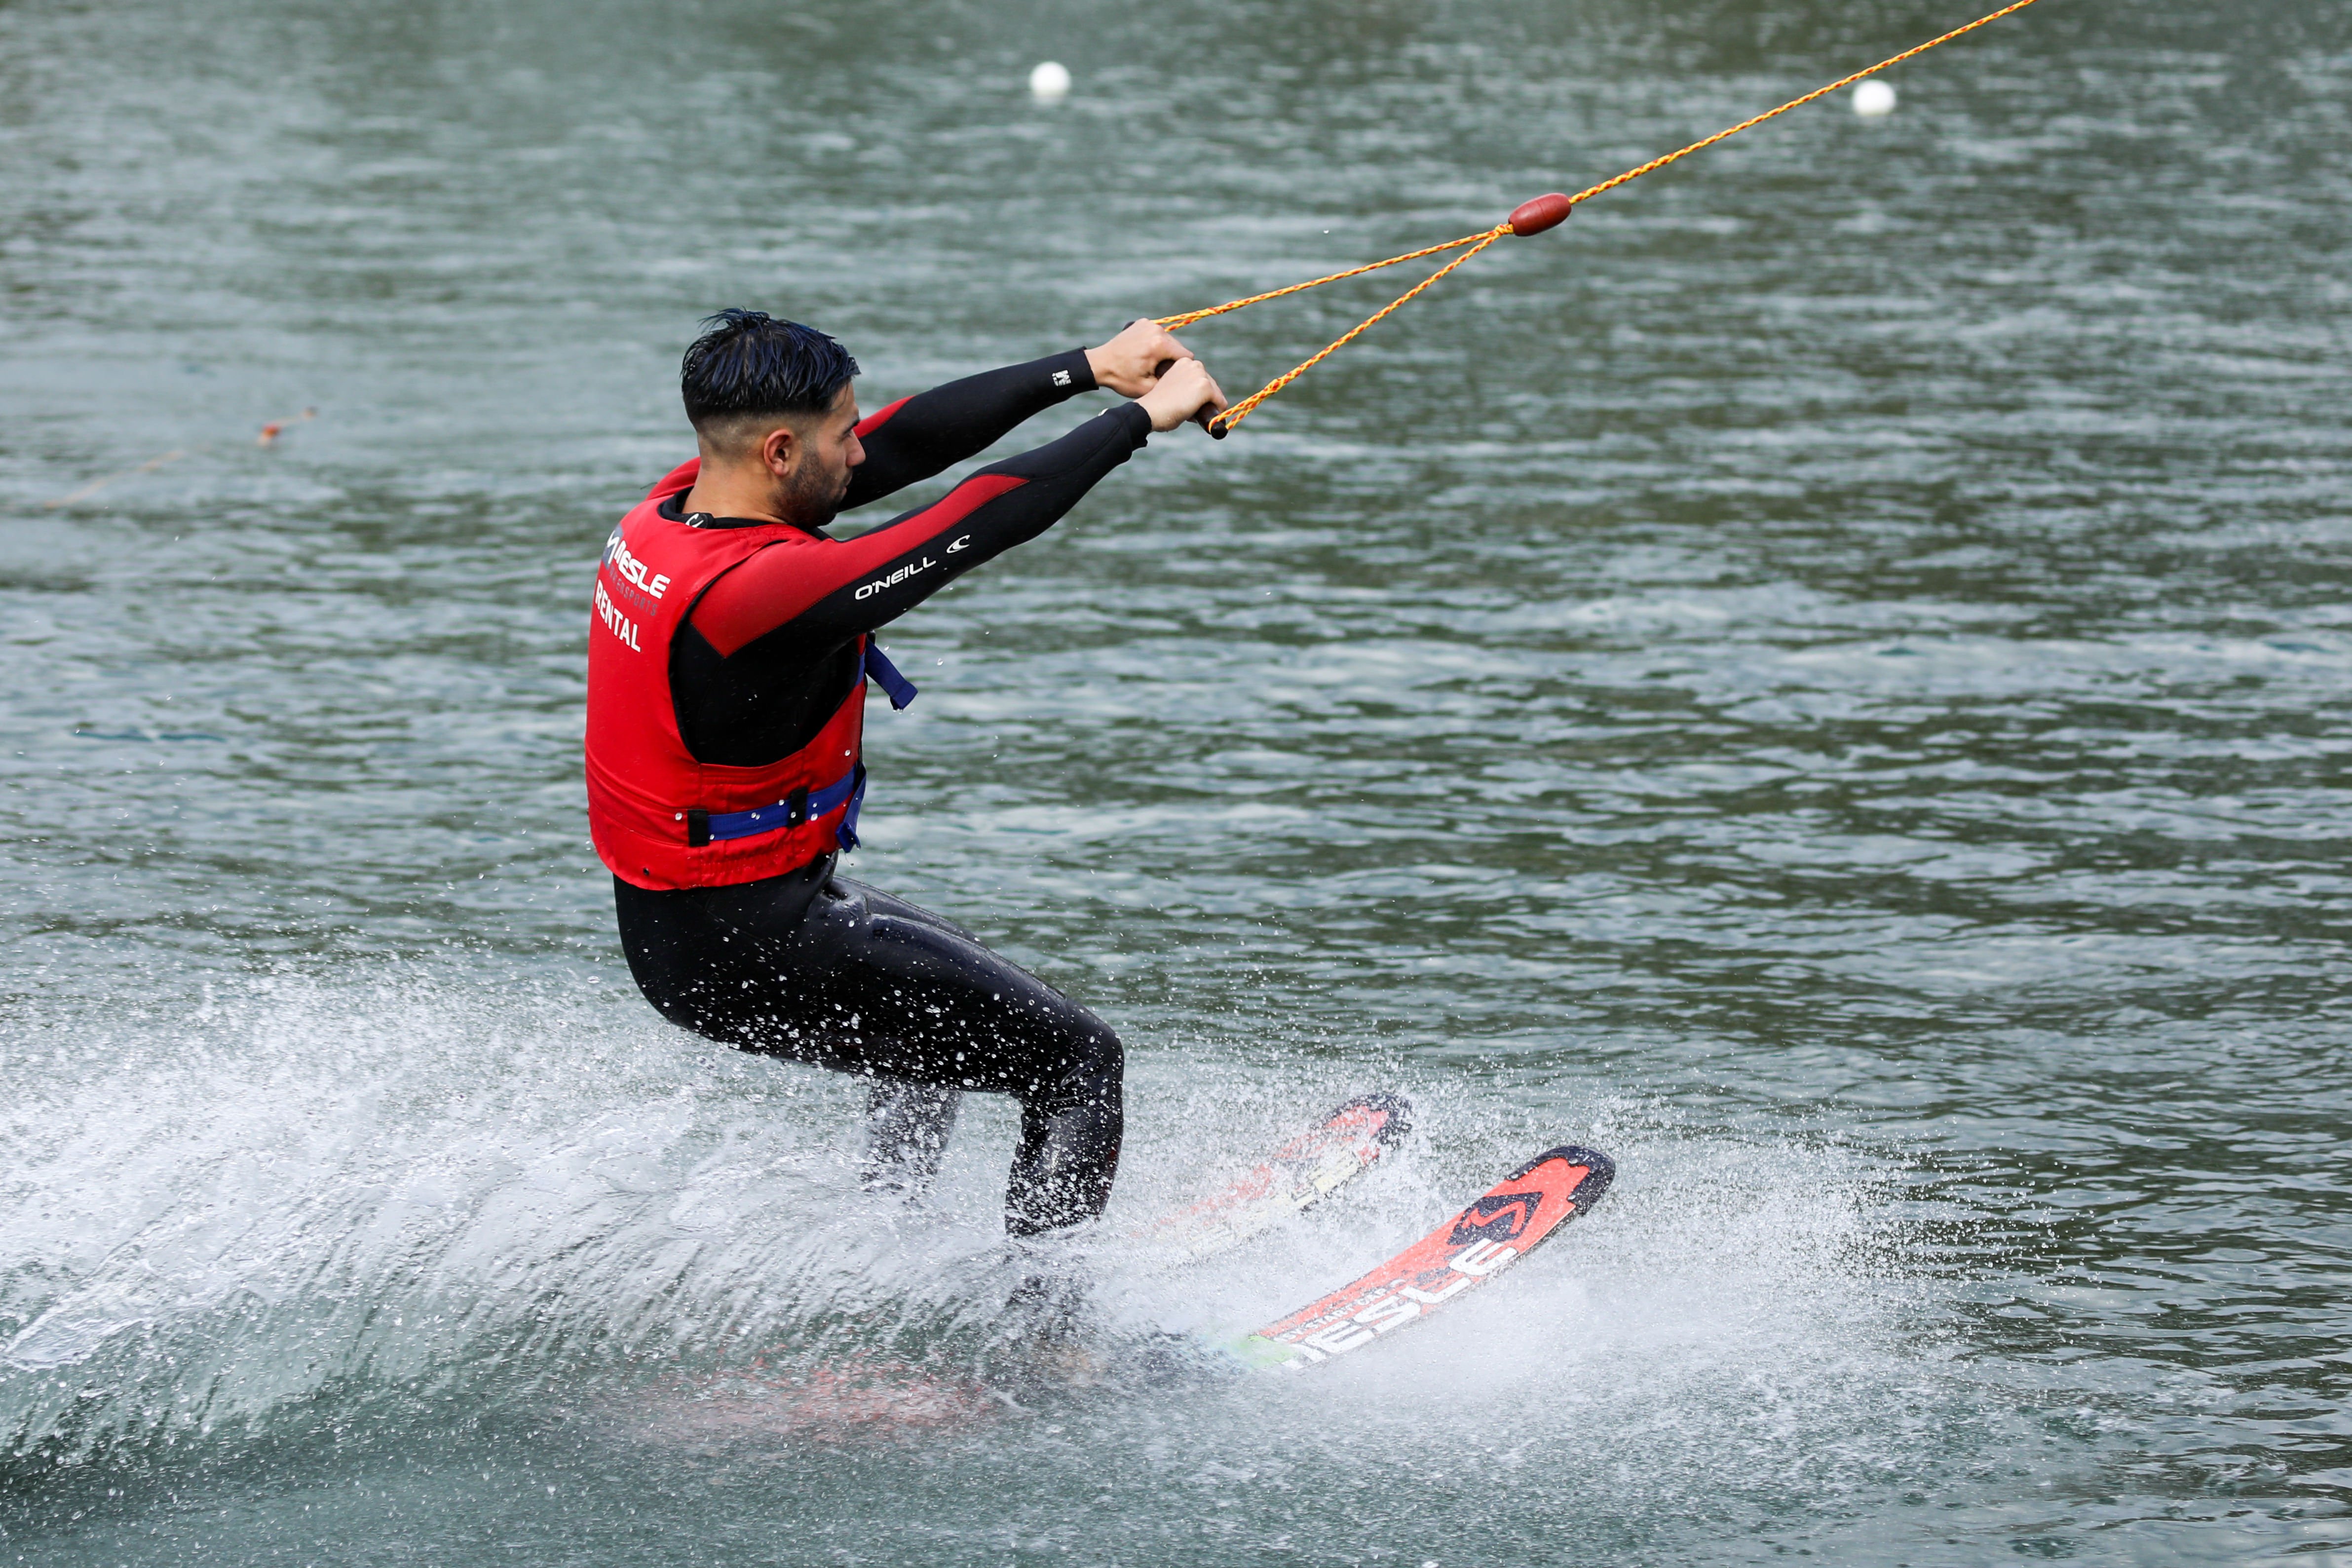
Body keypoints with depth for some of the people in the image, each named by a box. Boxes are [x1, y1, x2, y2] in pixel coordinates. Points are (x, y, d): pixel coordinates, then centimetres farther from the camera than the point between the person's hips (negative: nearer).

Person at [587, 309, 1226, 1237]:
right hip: (747, 953, -10)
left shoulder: (679, 504, -4)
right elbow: (985, 521, -25)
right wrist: (1144, 417, -12)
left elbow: (905, 445, 2)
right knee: (1077, 1061, -1)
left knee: (954, 980, 35)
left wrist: (1088, 369, 3)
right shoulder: (755, 588, -30)